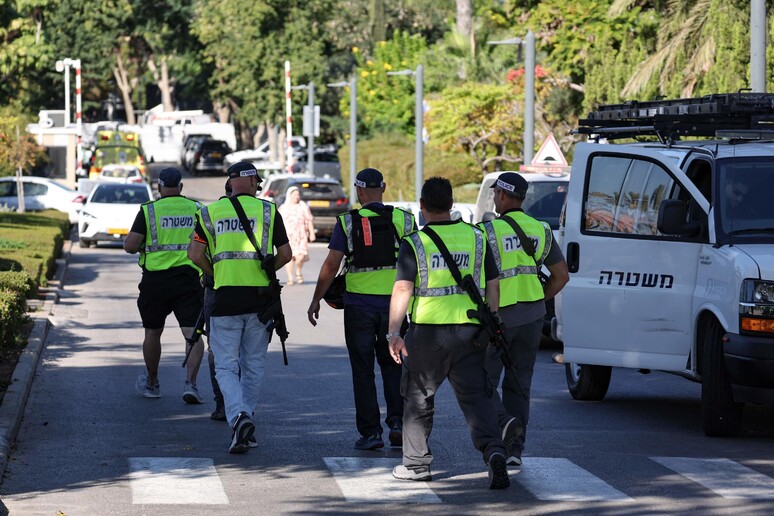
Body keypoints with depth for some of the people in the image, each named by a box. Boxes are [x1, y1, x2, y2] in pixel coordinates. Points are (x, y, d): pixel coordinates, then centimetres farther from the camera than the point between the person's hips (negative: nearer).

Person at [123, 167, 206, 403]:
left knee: (153, 332, 16)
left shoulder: (148, 210, -3)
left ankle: (151, 383, 29)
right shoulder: (197, 209, 5)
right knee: (192, 333, -3)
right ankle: (190, 383, -20)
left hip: (156, 279, -1)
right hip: (188, 276, 1)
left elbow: (130, 246, -8)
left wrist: (131, 243, 14)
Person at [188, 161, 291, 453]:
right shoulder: (267, 211, 3)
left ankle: (238, 416, -20)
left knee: (226, 366, 2)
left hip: (225, 297, 0)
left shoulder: (211, 211, 5)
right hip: (259, 297, 0)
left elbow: (195, 254, 1)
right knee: (253, 364, 15)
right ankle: (245, 420, 18)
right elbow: (285, 254, 3)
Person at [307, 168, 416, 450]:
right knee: (392, 366, 15)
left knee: (363, 371, 6)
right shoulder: (404, 219, 1)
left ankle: (370, 431, 3)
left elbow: (331, 264, -7)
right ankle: (397, 421, -1)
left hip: (358, 304, -2)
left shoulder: (347, 222, -4)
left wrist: (316, 300, 2)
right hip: (393, 303, 2)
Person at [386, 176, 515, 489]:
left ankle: (417, 463, 20)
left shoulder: (414, 243, -5)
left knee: (419, 398, 13)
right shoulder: (476, 238, 6)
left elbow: (402, 290, -12)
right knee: (475, 397, 3)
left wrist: (393, 333, -13)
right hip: (469, 333, 2)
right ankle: (494, 451, -19)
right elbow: (492, 286, 9)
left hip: (427, 333, -2)